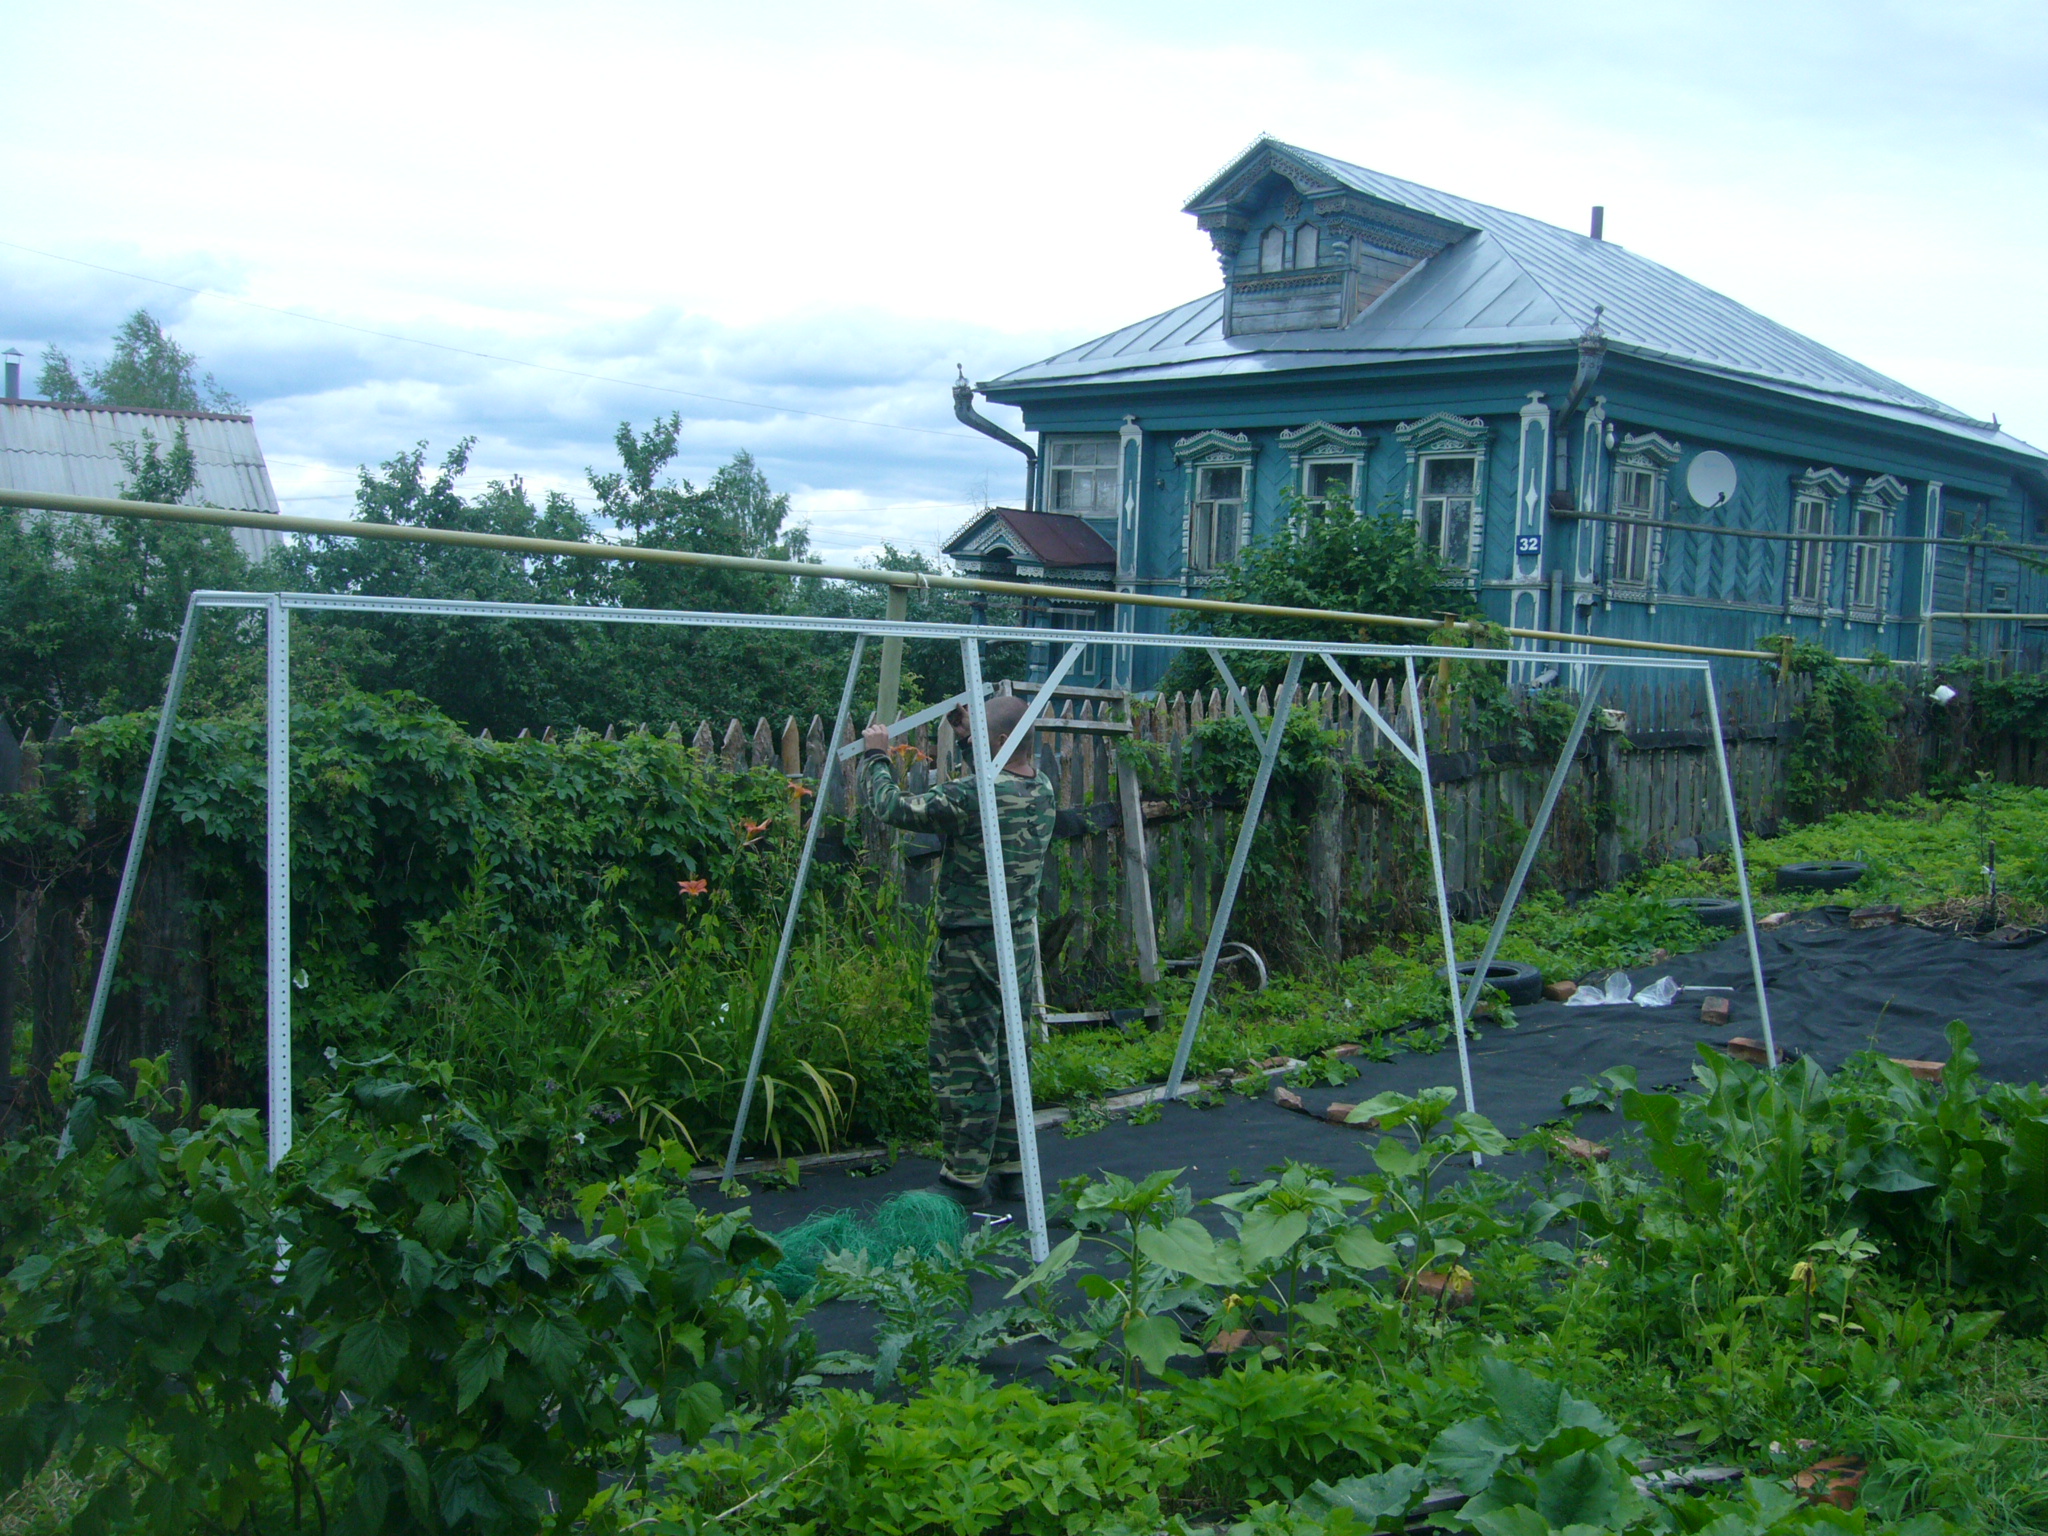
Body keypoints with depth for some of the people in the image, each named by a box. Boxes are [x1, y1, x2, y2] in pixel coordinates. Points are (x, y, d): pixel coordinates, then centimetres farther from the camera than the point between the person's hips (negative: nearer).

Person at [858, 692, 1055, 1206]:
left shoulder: (974, 795, -21)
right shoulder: (1042, 790, 3)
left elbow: (894, 808, -15)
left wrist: (875, 757, 1)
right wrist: (967, 735, 23)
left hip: (971, 948, -8)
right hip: (1021, 942, 8)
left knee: (965, 1063, 0)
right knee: (1007, 1058, 15)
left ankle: (966, 1178, 5)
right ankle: (1009, 1170, 22)